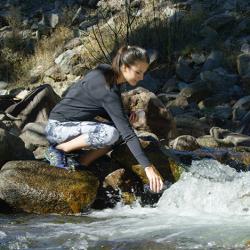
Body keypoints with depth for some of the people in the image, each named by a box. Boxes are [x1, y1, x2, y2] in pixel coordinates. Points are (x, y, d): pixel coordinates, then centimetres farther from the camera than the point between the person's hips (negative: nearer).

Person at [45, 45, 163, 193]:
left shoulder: (105, 72, -1)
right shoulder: (108, 90, -27)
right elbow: (128, 133, -31)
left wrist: (124, 118, -4)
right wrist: (148, 166, -32)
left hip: (76, 124, 9)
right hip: (58, 126, -9)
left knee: (119, 130, -3)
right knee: (110, 133, -30)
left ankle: (81, 164, -8)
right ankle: (59, 150, -14)